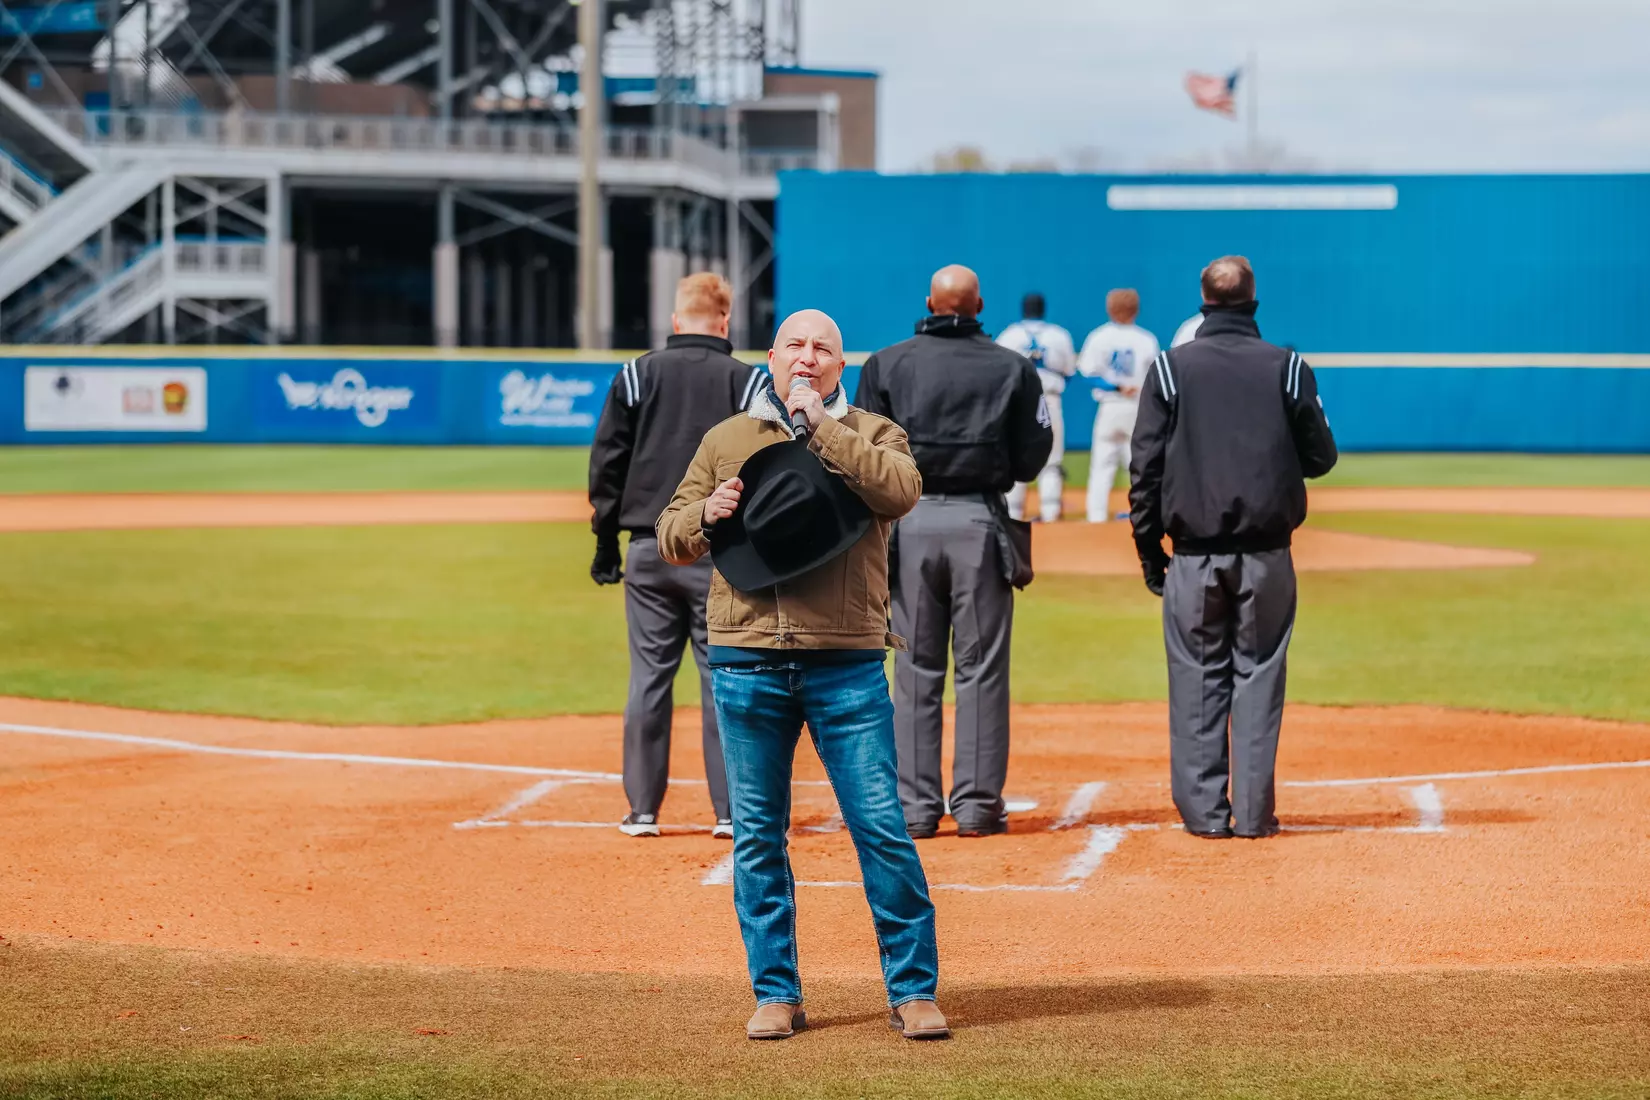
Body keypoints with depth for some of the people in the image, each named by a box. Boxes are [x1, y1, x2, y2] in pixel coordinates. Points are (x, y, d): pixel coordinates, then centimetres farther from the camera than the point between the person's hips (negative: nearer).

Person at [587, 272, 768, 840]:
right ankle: (729, 810, 2)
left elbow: (607, 465, 3)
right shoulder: (747, 381, 0)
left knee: (649, 678, 6)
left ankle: (642, 810, 8)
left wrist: (606, 544, 9)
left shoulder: (636, 375, 4)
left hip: (649, 552, 2)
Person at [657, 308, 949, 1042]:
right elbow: (672, 539, 15)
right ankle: (776, 994, 13)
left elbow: (901, 491, -15)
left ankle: (913, 990, 4)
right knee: (757, 836, 5)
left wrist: (821, 425, -14)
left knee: (882, 829, -4)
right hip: (747, 665, 2)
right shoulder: (725, 441, 14)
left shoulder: (869, 435, 7)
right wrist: (708, 514, -7)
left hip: (847, 665, -2)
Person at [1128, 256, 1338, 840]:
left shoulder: (1170, 367, -1)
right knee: (1258, 676, 5)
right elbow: (1321, 457, 5)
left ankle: (1204, 810, 4)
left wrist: (1148, 549, 5)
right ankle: (1253, 812, 3)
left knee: (1197, 681, 5)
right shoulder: (1287, 367, 0)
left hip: (1194, 555, 0)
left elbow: (1147, 465, -2)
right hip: (1266, 555, 0)